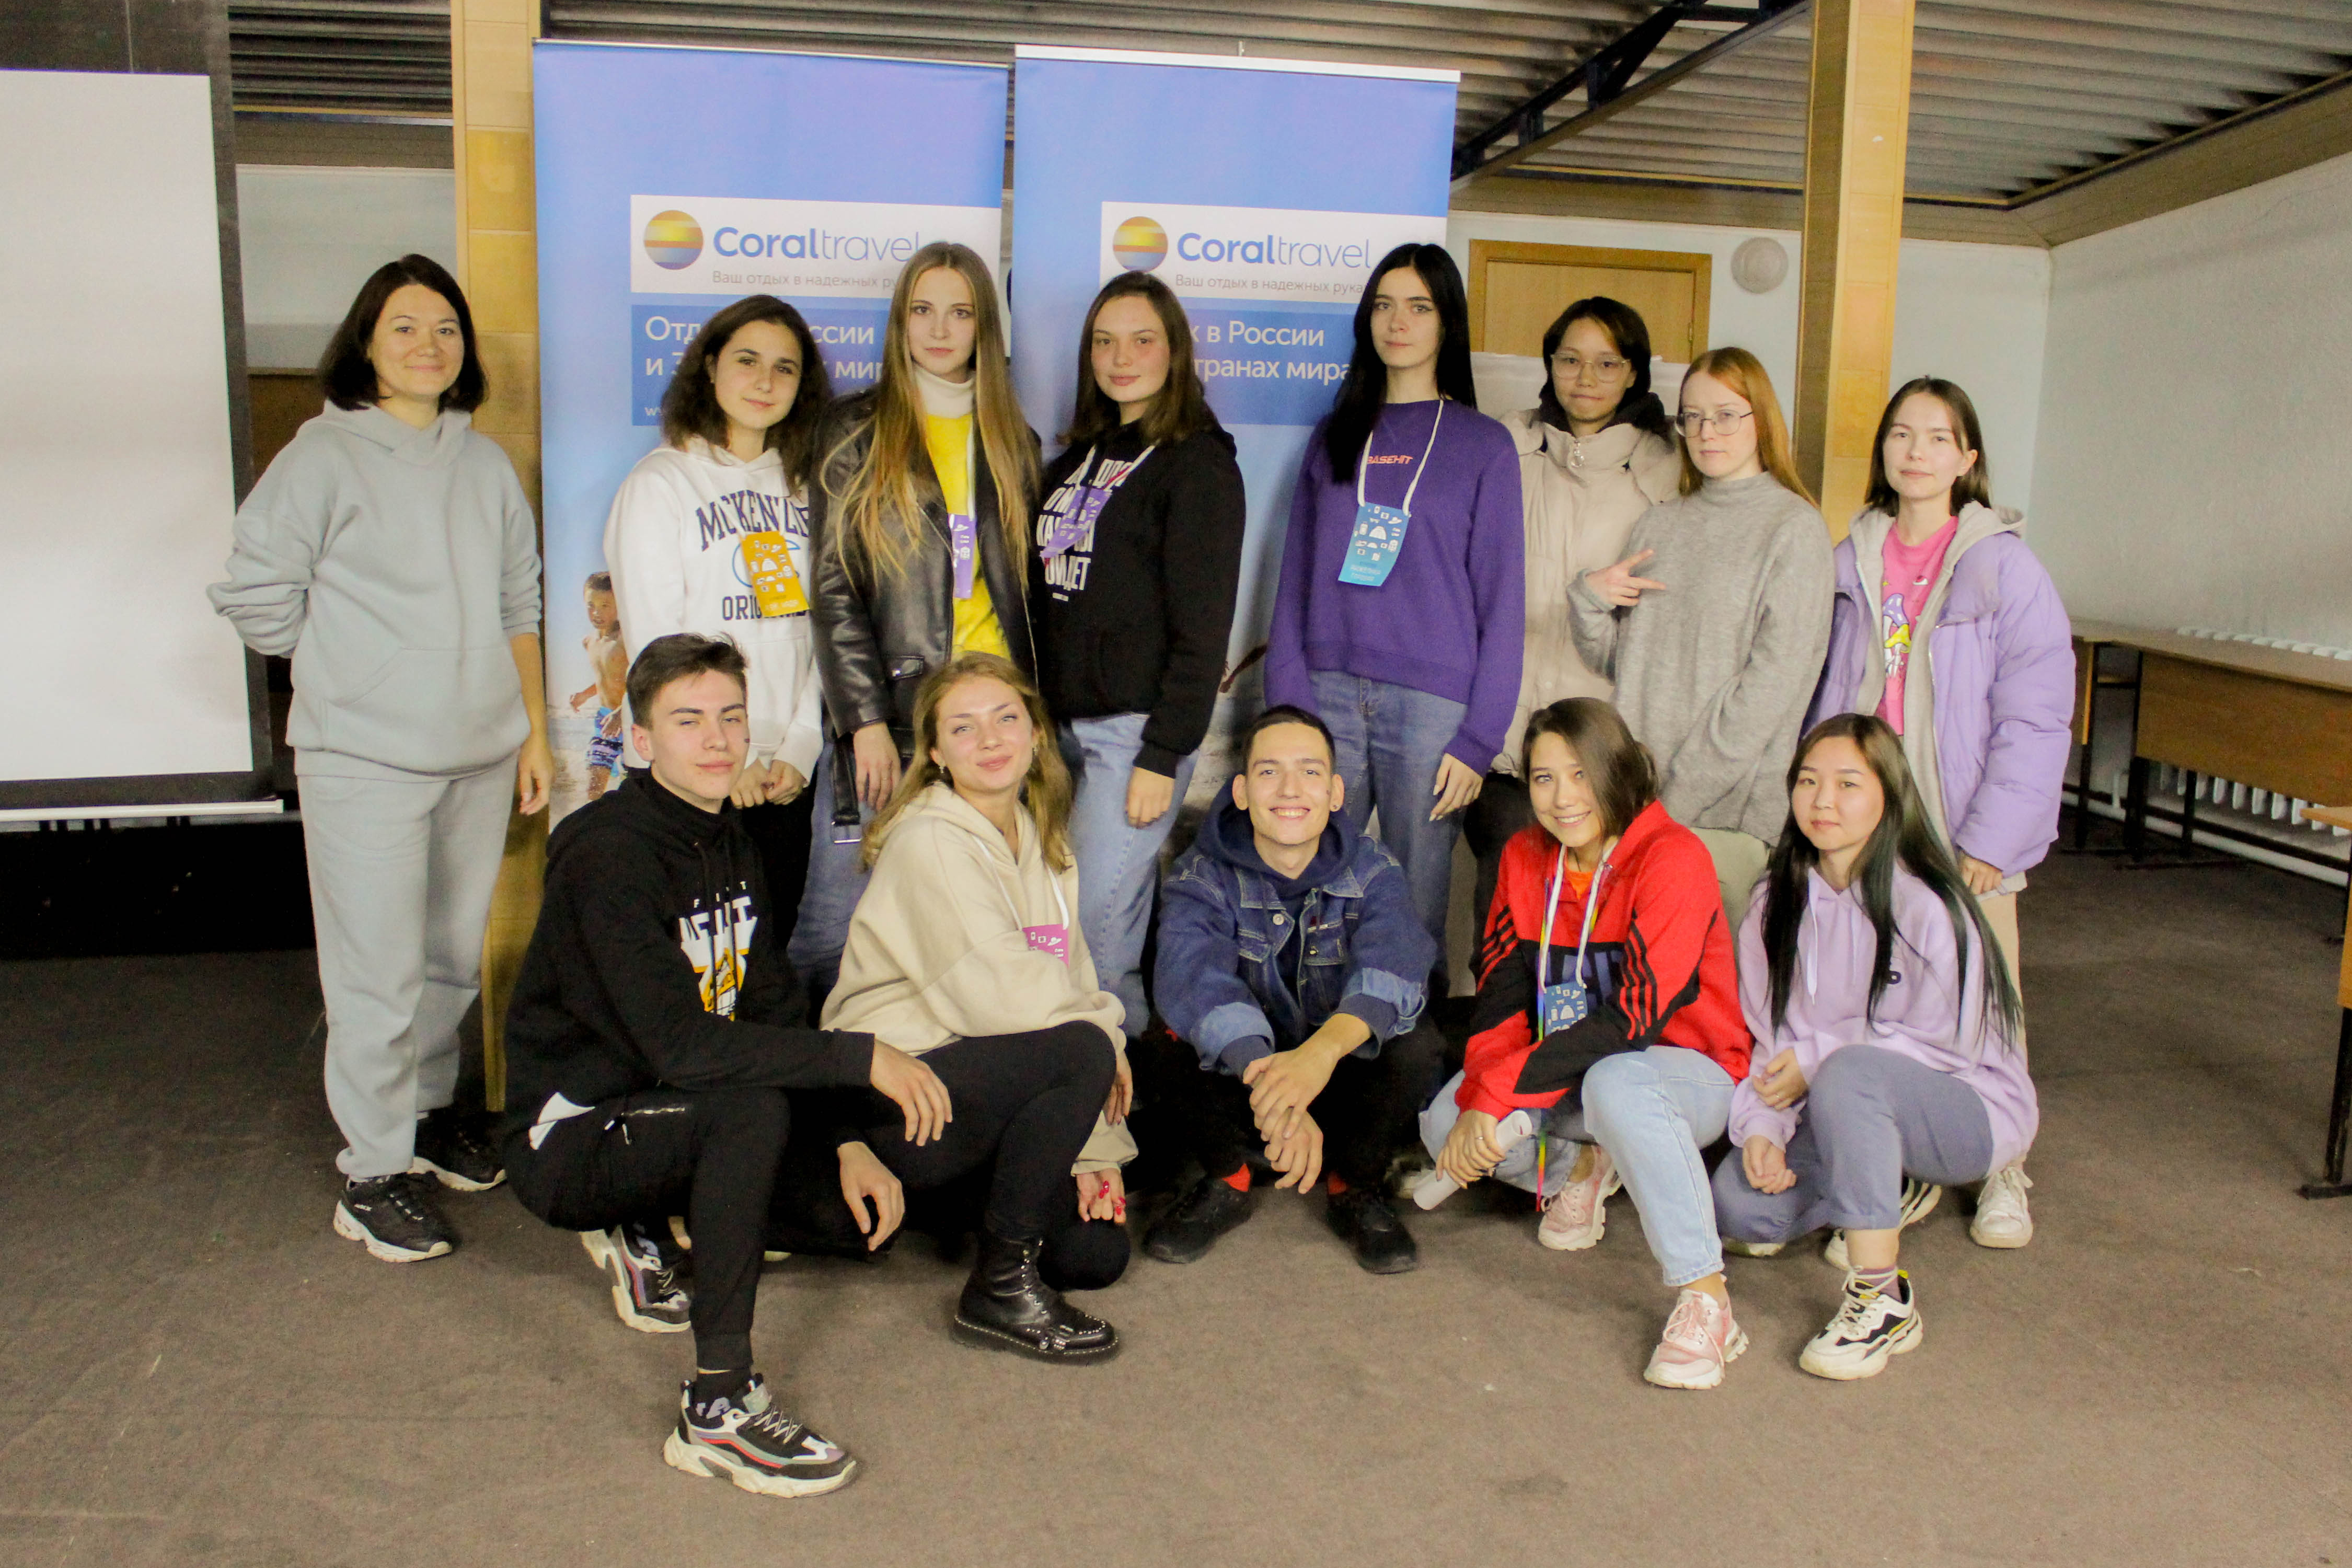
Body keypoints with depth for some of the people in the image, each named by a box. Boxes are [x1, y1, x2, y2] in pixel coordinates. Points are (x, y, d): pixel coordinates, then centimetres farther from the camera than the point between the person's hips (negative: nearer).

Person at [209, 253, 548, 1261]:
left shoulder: (486, 464, 12)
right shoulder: (326, 455, -5)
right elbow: (254, 590, -4)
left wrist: (535, 731, 13)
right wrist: (348, 679, 2)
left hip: (480, 755, 5)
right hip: (366, 758, -5)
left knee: (456, 955, 14)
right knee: (379, 972, -4)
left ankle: (429, 1106, 33)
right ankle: (374, 1170, 8)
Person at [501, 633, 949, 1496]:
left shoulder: (728, 838, 4)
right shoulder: (610, 853, -23)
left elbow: (776, 1009, 5)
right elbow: (681, 1044, -32)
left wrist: (849, 1141, -5)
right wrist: (861, 1056, -30)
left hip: (657, 1106, 8)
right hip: (567, 1142, -8)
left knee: (866, 1190, 5)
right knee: (753, 1109, -35)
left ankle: (645, 1232, 16)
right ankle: (720, 1405, -28)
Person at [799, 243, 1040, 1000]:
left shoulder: (1013, 441, 17)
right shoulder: (856, 430, 6)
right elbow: (834, 586, 0)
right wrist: (865, 720, -9)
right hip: (888, 714, -3)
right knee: (839, 922, -4)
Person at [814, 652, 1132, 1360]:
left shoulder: (1041, 843, 12)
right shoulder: (929, 842, -14)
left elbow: (1069, 982, 7)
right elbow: (1000, 997, -25)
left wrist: (1095, 1149, 1)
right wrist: (1105, 1036, -8)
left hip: (974, 1078, 8)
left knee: (1096, 1252, -3)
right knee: (1081, 1051, -29)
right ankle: (1001, 1287, -16)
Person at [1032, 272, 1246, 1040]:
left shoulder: (1198, 465, -6)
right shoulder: (1079, 457, 17)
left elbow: (1203, 627, -10)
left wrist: (1163, 755, -15)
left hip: (1138, 727, -7)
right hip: (1064, 719, 7)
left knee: (1093, 933, -7)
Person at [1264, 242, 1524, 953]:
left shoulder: (1484, 444, 6)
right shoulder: (1335, 435, 15)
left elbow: (1502, 601, 2)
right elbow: (1296, 581, 11)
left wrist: (1478, 739, -6)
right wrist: (1285, 704, -1)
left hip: (1432, 704, -2)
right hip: (1326, 696, 2)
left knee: (1414, 911, 1)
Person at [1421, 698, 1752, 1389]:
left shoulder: (1673, 857, -20)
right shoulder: (1525, 859, 0)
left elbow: (1635, 1016, -27)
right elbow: (1501, 1000, -6)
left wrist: (1500, 1092, -30)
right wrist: (1478, 1102, -25)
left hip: (1687, 1073, -6)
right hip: (1570, 1075, 6)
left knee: (1615, 1083, -39)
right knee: (1442, 1121, -17)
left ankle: (1706, 1300, -29)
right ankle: (1580, 1168, 13)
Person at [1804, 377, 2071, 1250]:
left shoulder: (2006, 571, -6)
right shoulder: (1850, 566, 7)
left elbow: (2034, 720, -8)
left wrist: (1989, 842, -13)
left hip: (1963, 839, -3)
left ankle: (2002, 1174, 25)